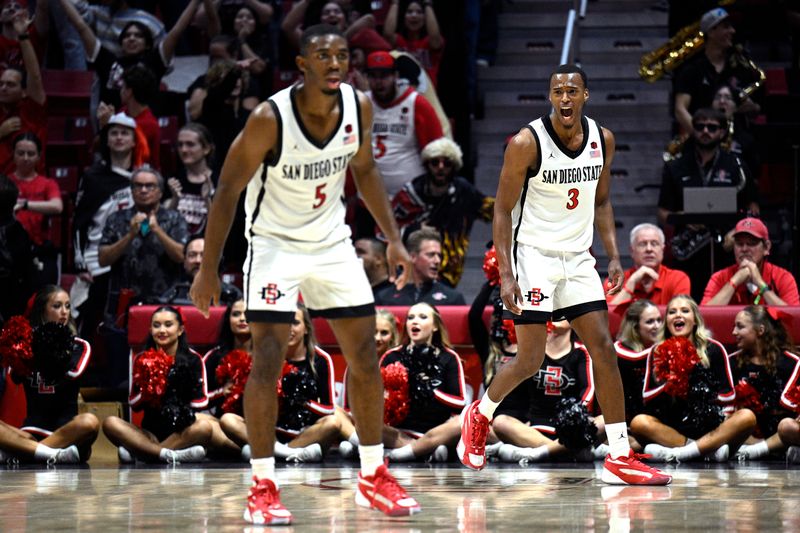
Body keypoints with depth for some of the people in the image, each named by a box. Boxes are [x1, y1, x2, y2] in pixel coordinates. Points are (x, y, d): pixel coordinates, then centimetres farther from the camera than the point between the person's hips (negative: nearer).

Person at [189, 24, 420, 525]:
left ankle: (374, 477, 18)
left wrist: (394, 238, 5)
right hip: (275, 242, -5)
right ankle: (263, 488, -7)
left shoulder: (360, 107, -10)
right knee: (268, 361, -14)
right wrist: (209, 269, -16)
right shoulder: (270, 119, -24)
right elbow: (228, 191, -16)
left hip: (332, 240, 5)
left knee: (365, 357, 6)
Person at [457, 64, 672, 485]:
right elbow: (503, 210, -9)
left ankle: (619, 458, -1)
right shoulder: (527, 143, -14)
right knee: (530, 360, -7)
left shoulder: (602, 140, 3)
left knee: (603, 348, -3)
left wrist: (613, 255, 6)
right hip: (534, 256, -5)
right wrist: (506, 274, -16)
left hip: (578, 259, 5)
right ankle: (480, 414, 23)